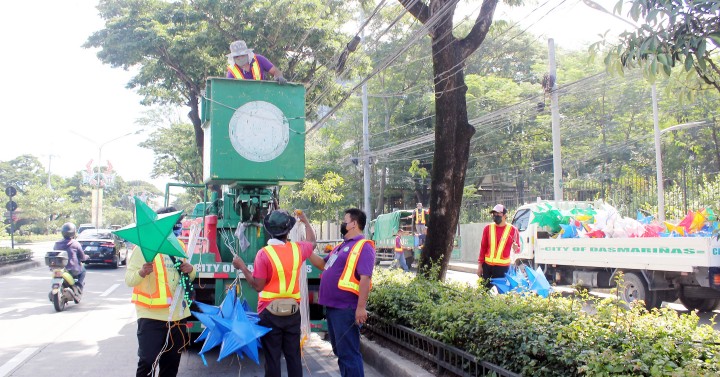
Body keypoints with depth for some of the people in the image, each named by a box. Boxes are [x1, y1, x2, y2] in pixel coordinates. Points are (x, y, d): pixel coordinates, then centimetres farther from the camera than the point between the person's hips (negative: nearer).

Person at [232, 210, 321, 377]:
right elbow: (312, 242, 21)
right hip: (293, 311, 4)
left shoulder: (264, 253, -16)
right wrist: (305, 221, 35)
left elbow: (258, 285, -14)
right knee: (294, 356, 12)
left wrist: (242, 266, -4)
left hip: (270, 312, -3)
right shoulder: (297, 249, -3)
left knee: (272, 358, 4)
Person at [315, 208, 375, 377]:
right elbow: (323, 264, 27)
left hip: (346, 309, -10)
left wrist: (361, 307, -26)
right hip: (332, 306, 10)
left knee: (348, 353, -3)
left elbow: (365, 278, -21)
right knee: (340, 351, 19)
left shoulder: (363, 246, -13)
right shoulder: (341, 246, 17)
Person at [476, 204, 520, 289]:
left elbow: (518, 249, 5)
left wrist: (516, 248, -19)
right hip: (487, 265, 2)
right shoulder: (488, 228, 5)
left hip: (503, 267, -2)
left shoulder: (512, 230, -2)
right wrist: (480, 264, 5)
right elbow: (483, 247, 8)